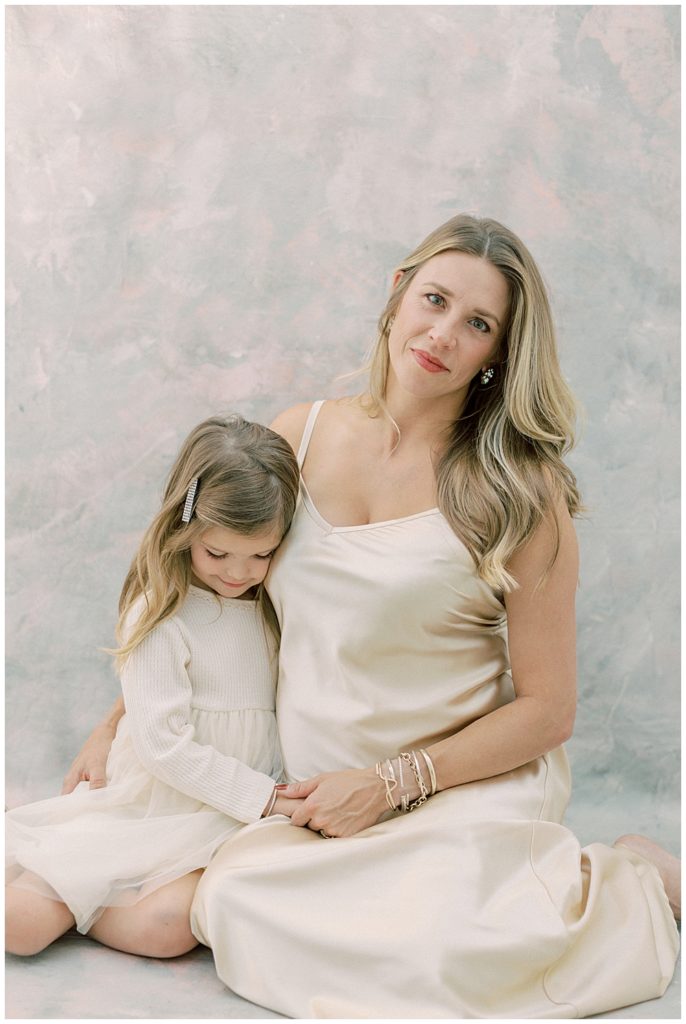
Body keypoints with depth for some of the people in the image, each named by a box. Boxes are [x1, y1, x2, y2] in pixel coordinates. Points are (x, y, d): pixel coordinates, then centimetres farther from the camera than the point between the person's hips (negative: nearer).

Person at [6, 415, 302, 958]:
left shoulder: (273, 606, 7)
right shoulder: (158, 616, -12)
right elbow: (163, 744, -16)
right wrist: (264, 796, -15)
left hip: (227, 818, 4)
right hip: (147, 807, -3)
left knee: (165, 926, -26)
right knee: (21, 921, -18)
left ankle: (73, 904, 4)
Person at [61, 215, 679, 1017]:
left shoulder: (520, 491, -9)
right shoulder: (299, 437, 2)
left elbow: (546, 706, -6)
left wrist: (393, 784, -12)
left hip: (472, 781, -5)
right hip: (318, 794, 5)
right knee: (231, 903, -21)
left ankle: (618, 887, 2)